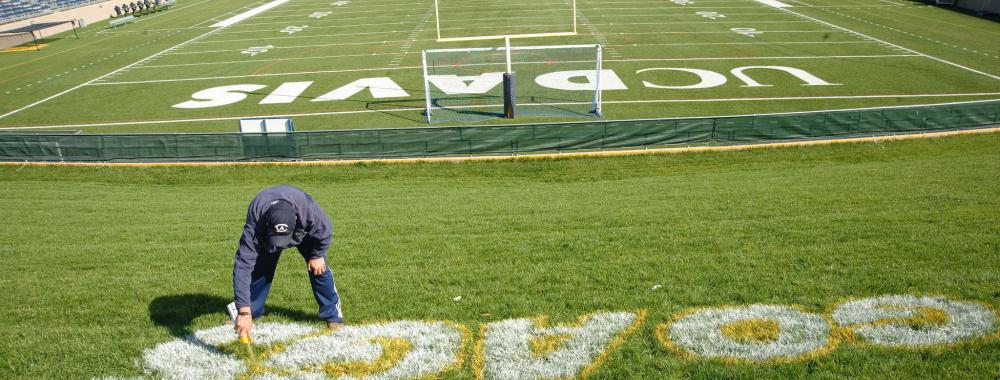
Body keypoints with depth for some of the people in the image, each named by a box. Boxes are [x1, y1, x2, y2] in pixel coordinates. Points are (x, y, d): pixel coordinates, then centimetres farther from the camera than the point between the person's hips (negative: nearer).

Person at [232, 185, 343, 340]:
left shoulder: (308, 209, -47)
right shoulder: (254, 224, -46)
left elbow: (325, 231, -23)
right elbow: (243, 265, -48)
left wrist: (317, 255, -12)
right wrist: (244, 311, -52)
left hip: (305, 231, 0)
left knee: (318, 267, -9)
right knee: (259, 269, -7)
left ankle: (332, 313, 7)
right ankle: (252, 312, 16)